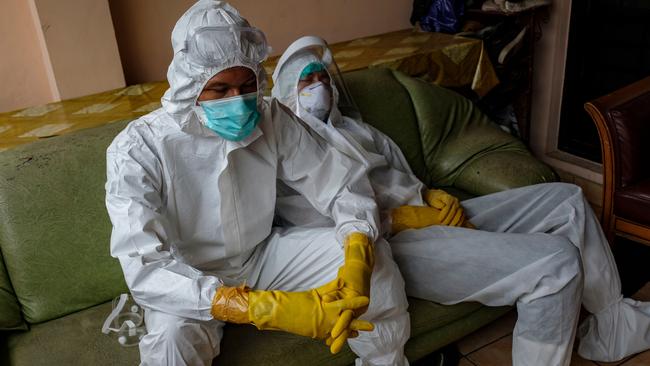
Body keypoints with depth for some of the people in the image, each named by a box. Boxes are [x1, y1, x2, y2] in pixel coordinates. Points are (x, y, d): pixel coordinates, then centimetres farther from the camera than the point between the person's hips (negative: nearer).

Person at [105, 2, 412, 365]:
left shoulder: (271, 118, -12)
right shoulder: (137, 149, -24)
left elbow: (343, 183, -11)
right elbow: (145, 269, -33)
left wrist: (357, 259, -33)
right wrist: (270, 309, -45)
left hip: (264, 254, 4)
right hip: (191, 283, -3)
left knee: (374, 254, -13)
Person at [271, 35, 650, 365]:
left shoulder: (354, 127, 24)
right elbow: (317, 223, -14)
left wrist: (430, 195, 0)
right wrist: (397, 219, -15)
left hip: (422, 214, 9)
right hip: (391, 242, -9)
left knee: (566, 199, 7)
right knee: (556, 261, -22)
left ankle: (613, 326, 20)